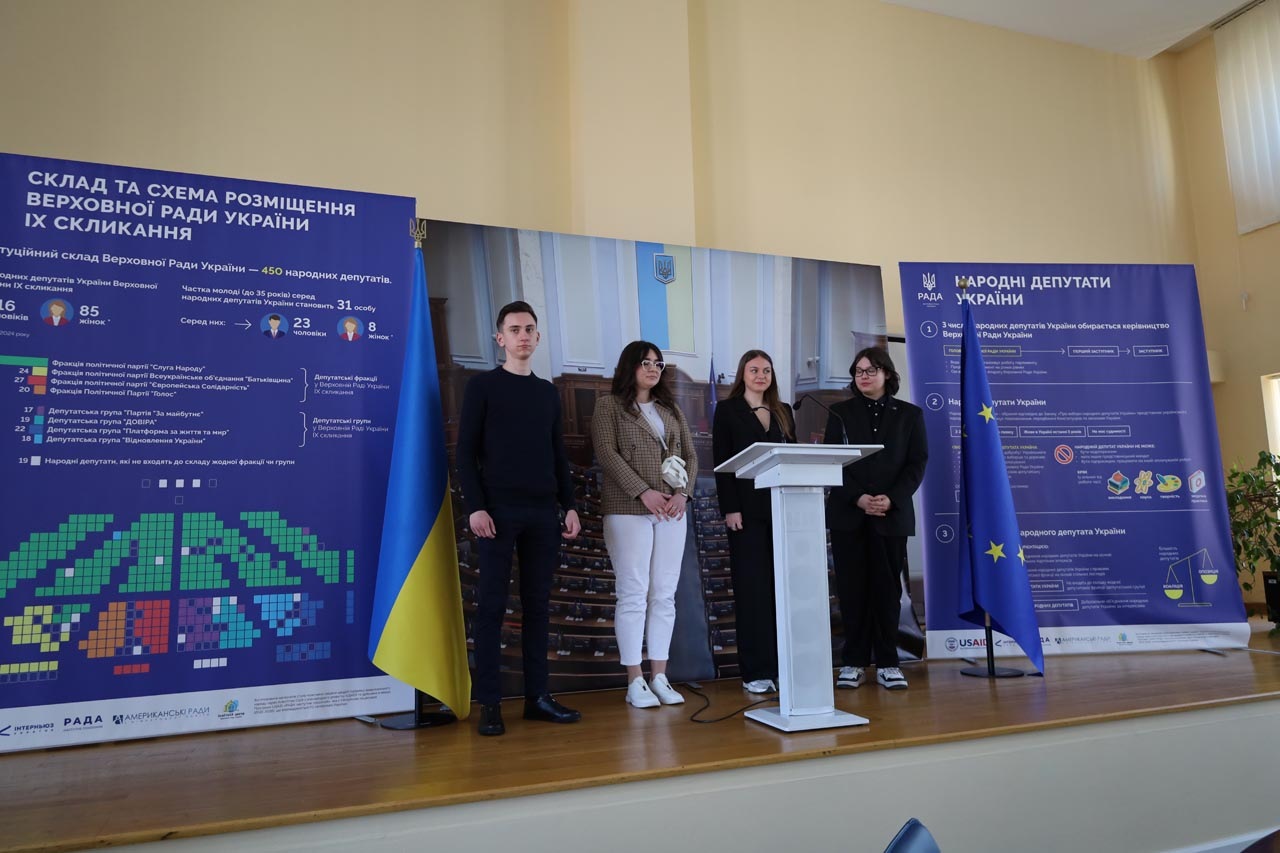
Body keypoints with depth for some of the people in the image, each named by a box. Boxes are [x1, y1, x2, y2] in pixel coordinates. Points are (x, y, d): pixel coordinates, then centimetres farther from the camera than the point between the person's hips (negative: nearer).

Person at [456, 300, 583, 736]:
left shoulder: (548, 391, 16)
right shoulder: (482, 386, 2)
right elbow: (466, 452, -3)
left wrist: (569, 505, 9)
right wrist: (475, 507, -13)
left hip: (543, 512, 5)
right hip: (498, 509, -4)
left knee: (538, 604, 7)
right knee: (492, 605, -1)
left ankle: (538, 696, 15)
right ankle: (490, 703, 5)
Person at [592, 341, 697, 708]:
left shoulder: (671, 409, 18)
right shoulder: (609, 405, 4)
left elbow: (690, 455, 14)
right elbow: (607, 454, -8)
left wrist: (682, 492, -4)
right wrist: (644, 492, -15)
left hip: (672, 511, 5)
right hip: (628, 511, -5)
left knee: (664, 595, 5)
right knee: (633, 594, -4)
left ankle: (659, 677, 12)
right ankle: (635, 681, 3)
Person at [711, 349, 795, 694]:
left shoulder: (783, 412, 16)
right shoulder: (727, 410, 4)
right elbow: (721, 463, -3)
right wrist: (730, 509, -12)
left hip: (782, 508, 4)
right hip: (747, 508, -4)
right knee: (752, 588, -1)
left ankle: (781, 665, 12)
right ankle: (755, 671, 4)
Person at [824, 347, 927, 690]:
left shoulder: (910, 414, 8)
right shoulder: (840, 412, 8)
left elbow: (917, 463, 2)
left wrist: (892, 499, -13)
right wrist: (858, 498, -12)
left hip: (892, 515, 0)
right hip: (848, 514, 0)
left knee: (887, 587, 4)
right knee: (852, 588, 2)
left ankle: (887, 663, 13)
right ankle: (853, 662, 10)